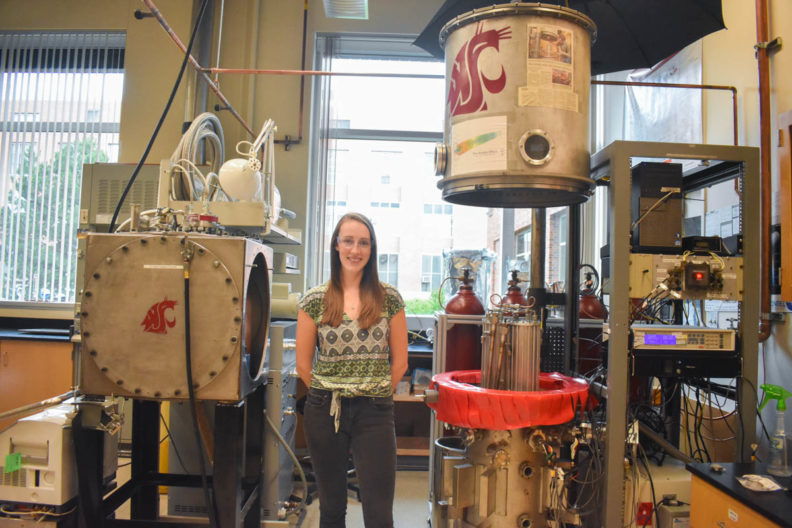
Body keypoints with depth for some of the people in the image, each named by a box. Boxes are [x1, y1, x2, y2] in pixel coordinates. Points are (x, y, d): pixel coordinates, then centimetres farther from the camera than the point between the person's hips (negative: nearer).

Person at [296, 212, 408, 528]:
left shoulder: (389, 299, 0)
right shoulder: (315, 300, 0)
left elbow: (399, 362, 5)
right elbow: (303, 364, 5)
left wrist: (374, 395, 5)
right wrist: (330, 396, 5)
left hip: (374, 413, -1)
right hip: (324, 414, 1)